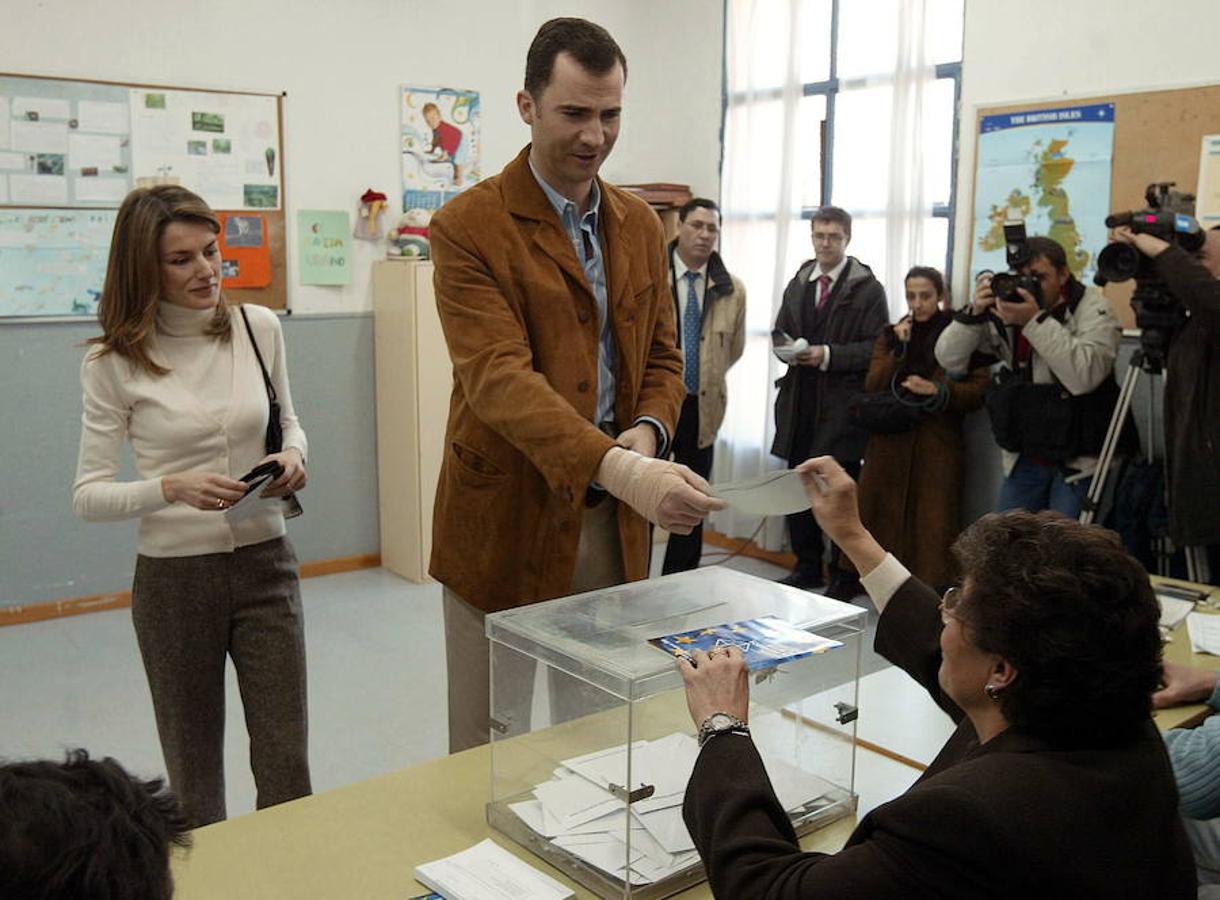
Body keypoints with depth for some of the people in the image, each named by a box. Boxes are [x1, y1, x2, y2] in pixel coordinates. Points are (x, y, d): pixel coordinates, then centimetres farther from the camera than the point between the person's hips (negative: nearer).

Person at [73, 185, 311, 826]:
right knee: (194, 773, 13)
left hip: (265, 564, 2)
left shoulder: (260, 328, -1)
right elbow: (88, 495, -7)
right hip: (174, 577, -2)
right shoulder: (113, 362, -8)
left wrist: (293, 457, -8)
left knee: (287, 767, 5)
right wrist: (172, 488, -24)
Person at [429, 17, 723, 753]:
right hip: (508, 517, -5)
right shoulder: (469, 227, -11)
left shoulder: (641, 225, 8)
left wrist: (647, 432, -10)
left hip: (613, 521, 5)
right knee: (490, 742, 9)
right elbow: (499, 379, -23)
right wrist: (620, 469, -37)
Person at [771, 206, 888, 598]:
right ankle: (807, 566, 24)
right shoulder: (797, 283, 15)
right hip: (799, 400, 5)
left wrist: (828, 355, -17)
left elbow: (876, 347, -7)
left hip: (841, 405, -5)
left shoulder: (868, 289, -2)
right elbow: (781, 333, 20)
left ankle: (844, 575, 11)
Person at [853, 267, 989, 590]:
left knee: (933, 526, -8)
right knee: (882, 521, 2)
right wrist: (899, 349, -7)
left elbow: (979, 392, -3)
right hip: (889, 443, 3)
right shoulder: (892, 334, 15)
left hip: (938, 446, -3)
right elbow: (872, 387, 3)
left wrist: (938, 390, -18)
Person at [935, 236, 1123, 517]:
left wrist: (1036, 321, -29)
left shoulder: (1091, 307, -10)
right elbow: (949, 360, -2)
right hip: (1024, 457, 5)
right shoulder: (1004, 309, 1)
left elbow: (1085, 376, -28)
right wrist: (975, 313, -16)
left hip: (1078, 459, -5)